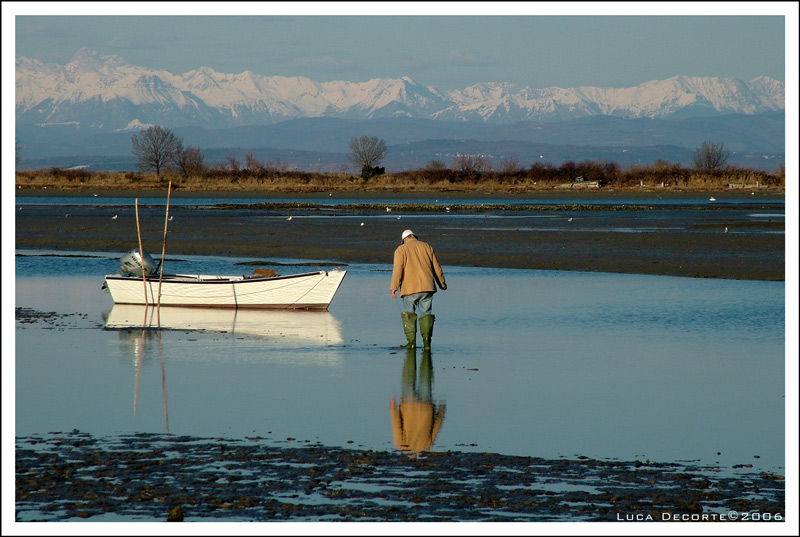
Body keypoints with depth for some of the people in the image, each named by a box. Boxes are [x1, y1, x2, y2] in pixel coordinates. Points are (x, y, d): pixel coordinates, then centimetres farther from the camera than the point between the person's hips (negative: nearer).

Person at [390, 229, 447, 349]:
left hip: (410, 289, -3)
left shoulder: (401, 250, 2)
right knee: (426, 313, 7)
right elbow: (436, 267, 15)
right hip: (427, 287, 3)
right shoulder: (427, 247, 12)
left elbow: (398, 270, -9)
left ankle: (411, 341, -2)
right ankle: (426, 339, -6)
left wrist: (393, 287, -10)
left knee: (409, 314, 5)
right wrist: (442, 283, 25)